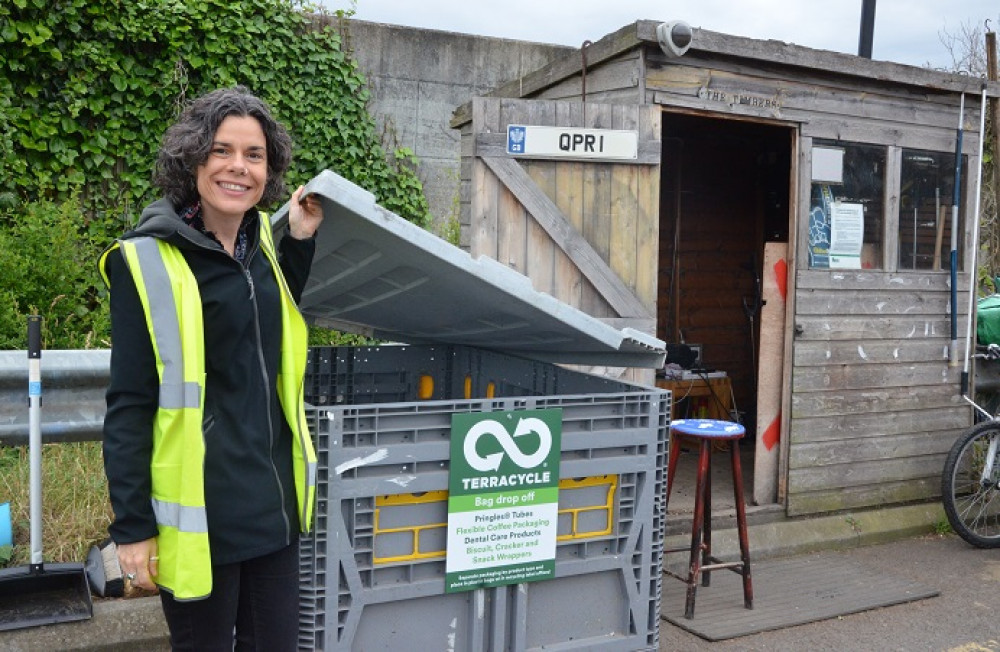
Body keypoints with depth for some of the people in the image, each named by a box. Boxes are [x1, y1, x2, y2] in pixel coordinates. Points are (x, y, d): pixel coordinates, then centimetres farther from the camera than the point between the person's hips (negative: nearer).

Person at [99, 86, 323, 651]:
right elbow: (129, 406, -10)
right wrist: (132, 528, -10)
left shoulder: (261, 244, 6)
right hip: (199, 513, -6)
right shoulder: (149, 261, -12)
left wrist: (301, 241, 10)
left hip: (275, 501, 6)